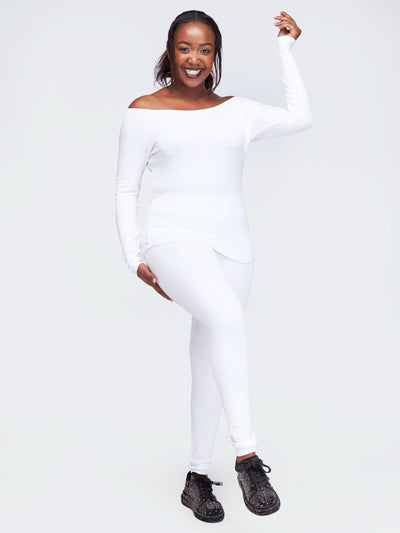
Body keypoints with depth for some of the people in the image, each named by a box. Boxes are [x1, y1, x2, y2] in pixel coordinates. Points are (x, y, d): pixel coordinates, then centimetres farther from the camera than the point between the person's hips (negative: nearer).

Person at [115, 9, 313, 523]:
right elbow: (125, 190, 7)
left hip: (232, 247, 4)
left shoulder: (238, 111, 15)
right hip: (175, 239, -4)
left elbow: (300, 117, 11)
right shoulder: (144, 112, 6)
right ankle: (247, 456, -25)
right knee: (228, 318, -32)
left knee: (209, 360, 6)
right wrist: (135, 259, 0)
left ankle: (197, 478, 20)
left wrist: (286, 48, 18)